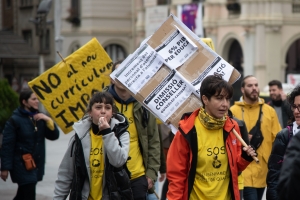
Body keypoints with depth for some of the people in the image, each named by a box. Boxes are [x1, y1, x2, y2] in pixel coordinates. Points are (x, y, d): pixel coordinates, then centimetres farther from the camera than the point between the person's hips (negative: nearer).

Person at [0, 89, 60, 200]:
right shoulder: (14, 120, -10)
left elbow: (54, 136, 5)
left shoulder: (39, 118, 8)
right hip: (22, 164, -6)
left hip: (37, 164, 6)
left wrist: (48, 120, -10)